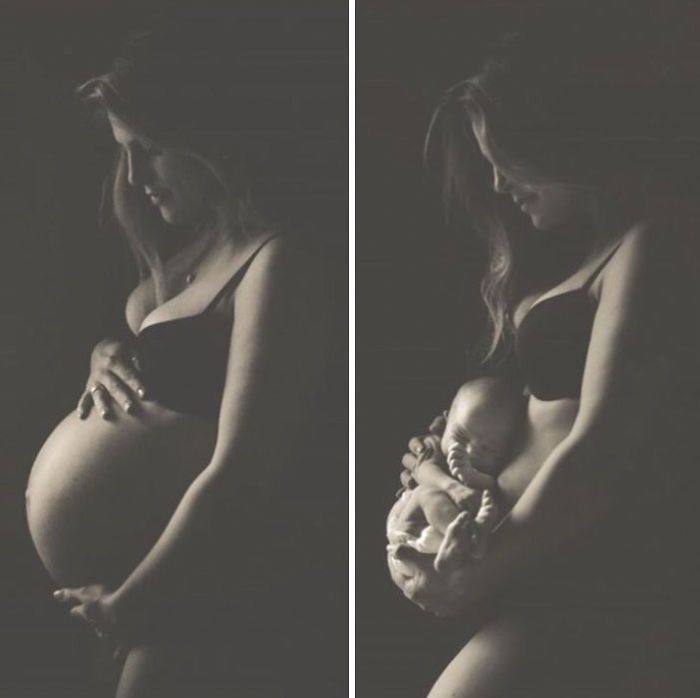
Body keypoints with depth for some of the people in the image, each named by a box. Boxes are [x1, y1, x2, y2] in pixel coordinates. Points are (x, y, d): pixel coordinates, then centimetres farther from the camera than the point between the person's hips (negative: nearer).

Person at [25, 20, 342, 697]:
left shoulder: (278, 260, -19)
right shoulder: (200, 246, 9)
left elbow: (239, 477, -23)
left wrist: (123, 606, -13)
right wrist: (105, 354, -1)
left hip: (204, 598, -9)